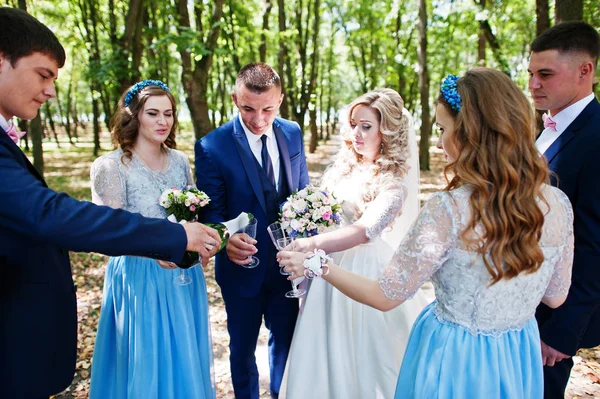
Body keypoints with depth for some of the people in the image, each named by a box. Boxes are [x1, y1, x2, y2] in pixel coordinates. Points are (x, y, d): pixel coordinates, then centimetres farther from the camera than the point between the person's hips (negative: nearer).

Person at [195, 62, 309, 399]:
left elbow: (303, 191, 6)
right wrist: (226, 239, -34)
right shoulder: (212, 146, -16)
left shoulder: (293, 133, -3)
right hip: (243, 267, -3)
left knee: (286, 339, 22)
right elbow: (212, 212, -13)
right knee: (242, 346, 18)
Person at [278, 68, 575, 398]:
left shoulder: (449, 209, -28)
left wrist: (316, 264, -8)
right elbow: (555, 297, 2)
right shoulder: (557, 204, -12)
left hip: (455, 358, -5)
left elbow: (385, 297, -19)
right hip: (518, 359, 5)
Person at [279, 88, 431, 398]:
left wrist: (312, 245, -42)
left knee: (363, 358, 10)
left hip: (366, 271, -6)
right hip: (330, 265, 6)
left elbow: (364, 230, -30)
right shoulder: (344, 165, 4)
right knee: (324, 353, 17)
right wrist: (304, 243, -4)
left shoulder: (394, 183, -15)